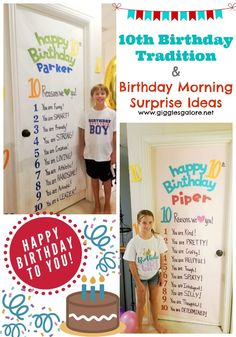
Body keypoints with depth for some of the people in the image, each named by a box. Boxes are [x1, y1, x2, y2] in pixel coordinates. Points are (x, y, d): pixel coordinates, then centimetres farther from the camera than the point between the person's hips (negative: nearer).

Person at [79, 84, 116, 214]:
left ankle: (107, 205, 30)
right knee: (94, 178, 15)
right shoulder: (87, 113, -3)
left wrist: (114, 152, -4)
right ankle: (97, 205, 30)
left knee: (106, 180, 11)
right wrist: (81, 149, 4)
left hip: (105, 154, -1)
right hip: (90, 153, 2)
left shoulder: (112, 114, -6)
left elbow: (115, 134, -3)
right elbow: (82, 132, 5)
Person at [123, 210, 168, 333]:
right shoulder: (134, 242, -25)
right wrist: (138, 282, -13)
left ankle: (156, 322, 43)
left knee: (154, 299, 20)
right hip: (141, 277, -2)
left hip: (154, 275, 2)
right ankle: (139, 327, 33)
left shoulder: (158, 238, -17)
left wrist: (161, 274, 2)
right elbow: (132, 264, -17)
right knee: (141, 302, 13)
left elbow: (161, 257, -2)